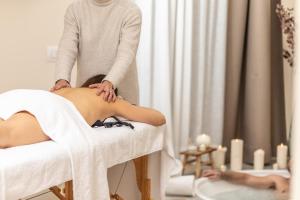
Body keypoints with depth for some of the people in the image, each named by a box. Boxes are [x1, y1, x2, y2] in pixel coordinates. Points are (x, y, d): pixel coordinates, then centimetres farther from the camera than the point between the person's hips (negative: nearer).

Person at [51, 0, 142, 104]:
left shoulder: (130, 10, -8)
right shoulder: (75, 9, 1)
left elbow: (126, 54, -19)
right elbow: (67, 48, -9)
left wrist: (109, 82, -35)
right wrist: (62, 78, -28)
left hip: (121, 91, -2)